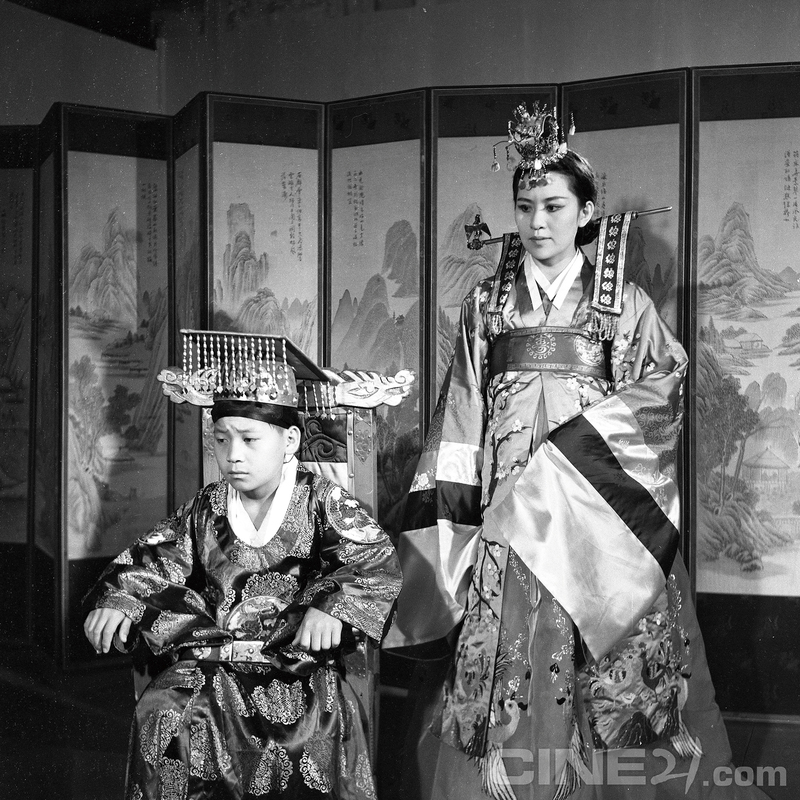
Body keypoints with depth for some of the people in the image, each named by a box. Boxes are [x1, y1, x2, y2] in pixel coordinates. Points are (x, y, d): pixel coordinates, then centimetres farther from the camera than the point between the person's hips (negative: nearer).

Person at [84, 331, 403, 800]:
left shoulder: (321, 501, -1)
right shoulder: (207, 509, 10)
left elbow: (378, 562, -10)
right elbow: (154, 558, 15)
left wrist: (332, 607, -26)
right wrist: (118, 598, -5)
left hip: (301, 656, -3)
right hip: (215, 657, 3)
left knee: (330, 719, -30)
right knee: (160, 714, -21)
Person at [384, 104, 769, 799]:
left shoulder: (622, 300, 6)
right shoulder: (487, 302, 11)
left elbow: (663, 382, 0)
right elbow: (462, 403, 8)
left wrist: (580, 430, -11)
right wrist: (456, 482, -2)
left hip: (597, 497, -1)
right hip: (505, 498, 2)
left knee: (594, 646, -1)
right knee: (504, 646, 1)